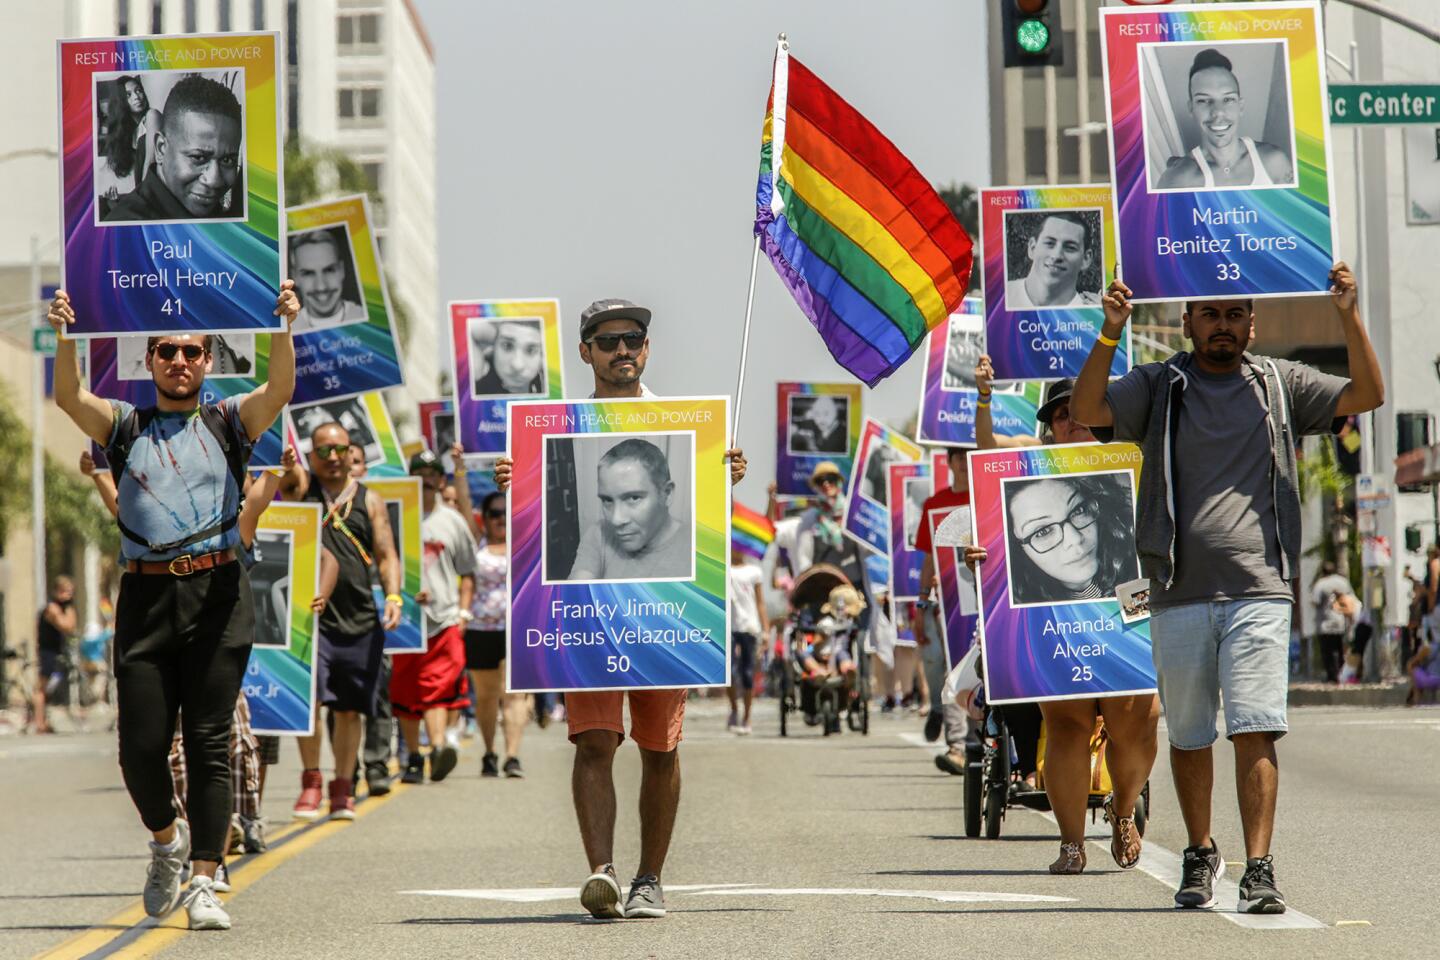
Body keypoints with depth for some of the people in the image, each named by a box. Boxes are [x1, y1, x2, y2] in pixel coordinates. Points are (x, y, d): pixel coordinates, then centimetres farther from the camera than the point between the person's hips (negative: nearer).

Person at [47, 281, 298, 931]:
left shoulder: (228, 424, 11)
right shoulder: (125, 427, 13)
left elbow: (280, 390, -6)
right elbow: (70, 398, -5)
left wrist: (285, 328, -24)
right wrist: (65, 336, -22)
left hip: (218, 595, -1)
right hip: (145, 597, 1)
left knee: (209, 743, -3)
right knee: (141, 745, -1)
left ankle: (203, 883, -1)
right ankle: (166, 839, 27)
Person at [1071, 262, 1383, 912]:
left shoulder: (1280, 385, 11)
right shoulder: (1157, 387, 9)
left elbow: (1367, 396, 2)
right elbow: (1088, 412, -6)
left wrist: (1349, 316, -10)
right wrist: (1110, 335, -19)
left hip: (1258, 594, -1)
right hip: (1179, 596, 1)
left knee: (1255, 731, -12)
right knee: (1188, 737, 10)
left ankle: (1259, 870, -14)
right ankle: (1200, 855, 29)